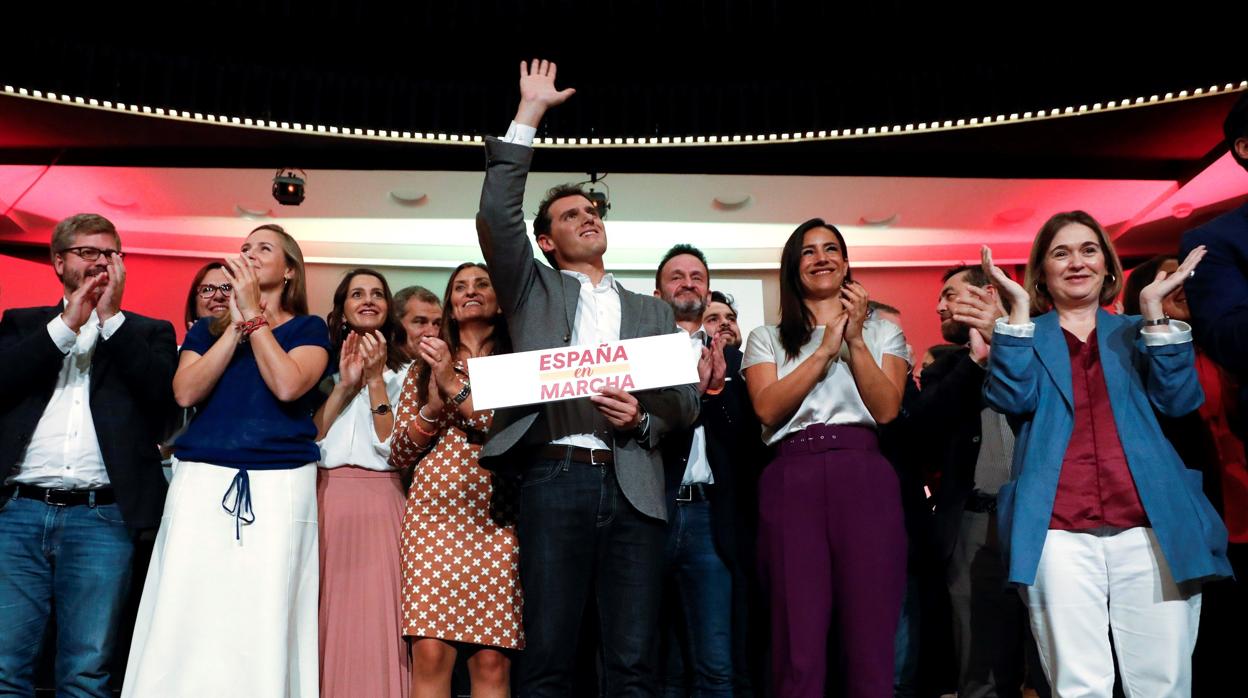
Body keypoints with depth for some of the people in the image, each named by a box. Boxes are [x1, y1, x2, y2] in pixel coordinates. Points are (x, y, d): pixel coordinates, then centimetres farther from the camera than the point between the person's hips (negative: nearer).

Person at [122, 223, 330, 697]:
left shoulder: (309, 328, 9)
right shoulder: (207, 329, 18)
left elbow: (288, 385, -11)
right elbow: (185, 392, 0)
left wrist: (254, 315, -4)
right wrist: (237, 324, -2)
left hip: (279, 486, -3)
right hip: (202, 482, 3)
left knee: (265, 628, -5)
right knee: (183, 626, -2)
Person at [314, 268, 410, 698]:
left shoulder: (403, 370, 9)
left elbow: (392, 445, -2)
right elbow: (308, 438, 4)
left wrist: (375, 378, -5)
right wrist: (345, 384, -4)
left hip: (378, 499, -2)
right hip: (323, 497, 2)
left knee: (372, 616, -7)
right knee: (324, 619, 0)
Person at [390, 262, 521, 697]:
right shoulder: (425, 366, 18)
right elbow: (400, 454, 13)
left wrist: (456, 388, -8)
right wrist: (433, 407, -3)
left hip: (495, 515, -1)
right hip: (435, 510, 1)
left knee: (491, 659, -4)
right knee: (431, 653, -8)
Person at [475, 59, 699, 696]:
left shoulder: (652, 312, 22)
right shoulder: (533, 292, 17)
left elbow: (686, 401, 15)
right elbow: (495, 217, 3)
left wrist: (643, 418, -8)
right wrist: (529, 114, 5)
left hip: (633, 488, 2)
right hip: (554, 479, -1)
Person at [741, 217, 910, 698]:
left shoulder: (883, 332, 19)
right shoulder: (767, 339, 18)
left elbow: (887, 409, 3)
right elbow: (767, 409, 0)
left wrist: (855, 340, -4)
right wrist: (825, 350, -2)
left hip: (865, 478, 1)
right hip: (792, 481, 0)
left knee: (871, 636, -4)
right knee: (798, 643, -4)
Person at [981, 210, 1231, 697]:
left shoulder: (1138, 333, 20)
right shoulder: (1028, 336, 16)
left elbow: (1179, 399, 4)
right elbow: (1013, 398, -4)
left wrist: (1153, 307, -1)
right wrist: (1018, 307, -6)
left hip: (1152, 526, 2)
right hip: (1059, 532, -1)